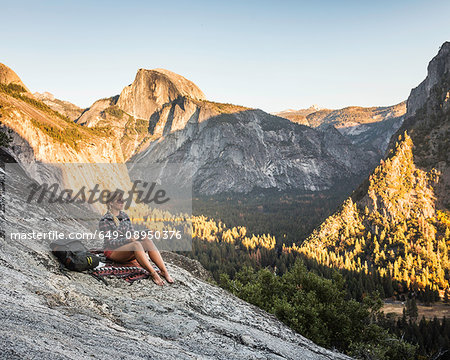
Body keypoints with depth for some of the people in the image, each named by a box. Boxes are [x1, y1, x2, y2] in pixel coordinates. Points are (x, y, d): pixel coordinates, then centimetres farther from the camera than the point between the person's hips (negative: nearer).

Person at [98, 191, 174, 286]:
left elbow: (132, 236, 13)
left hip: (129, 250, 6)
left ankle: (164, 271, -38)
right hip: (113, 251, -6)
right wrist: (128, 240, -25)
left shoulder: (125, 216, 14)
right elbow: (110, 242, -12)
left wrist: (141, 238, -10)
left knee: (147, 241, -25)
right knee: (136, 244, -36)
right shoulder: (104, 221, -6)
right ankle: (153, 274, -47)